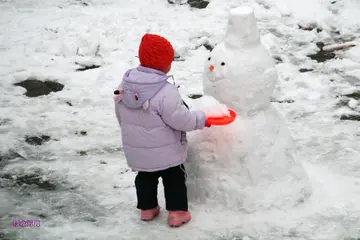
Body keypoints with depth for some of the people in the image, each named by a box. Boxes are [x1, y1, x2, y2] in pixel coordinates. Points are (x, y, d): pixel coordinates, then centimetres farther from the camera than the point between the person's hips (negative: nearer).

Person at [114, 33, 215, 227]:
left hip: (136, 148, 6)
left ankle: (147, 208, 34)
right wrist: (202, 119, -8)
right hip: (165, 151, -6)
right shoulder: (165, 92, -30)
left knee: (145, 176, 24)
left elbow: (120, 113, 7)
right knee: (174, 178, 14)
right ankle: (176, 211, 19)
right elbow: (180, 119, -25)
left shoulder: (125, 83, -7)